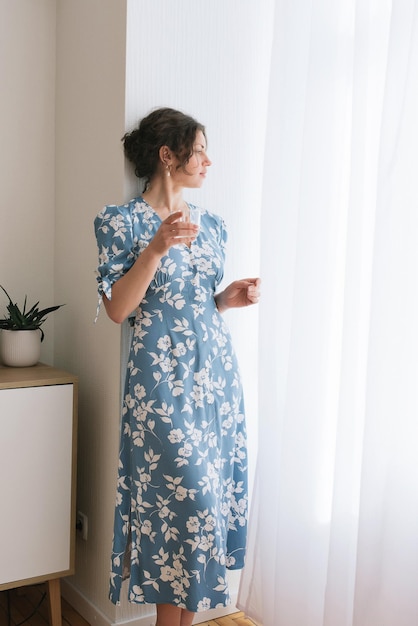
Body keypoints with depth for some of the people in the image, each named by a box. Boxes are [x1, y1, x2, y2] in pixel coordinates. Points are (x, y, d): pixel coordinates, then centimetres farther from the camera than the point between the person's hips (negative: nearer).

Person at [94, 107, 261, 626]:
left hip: (216, 370, 6)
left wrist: (229, 298, 1)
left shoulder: (210, 224, 13)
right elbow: (118, 308, -11)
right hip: (163, 377, -6)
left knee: (211, 493, 9)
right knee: (189, 495, -6)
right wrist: (156, 248, -20)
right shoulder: (124, 222, -5)